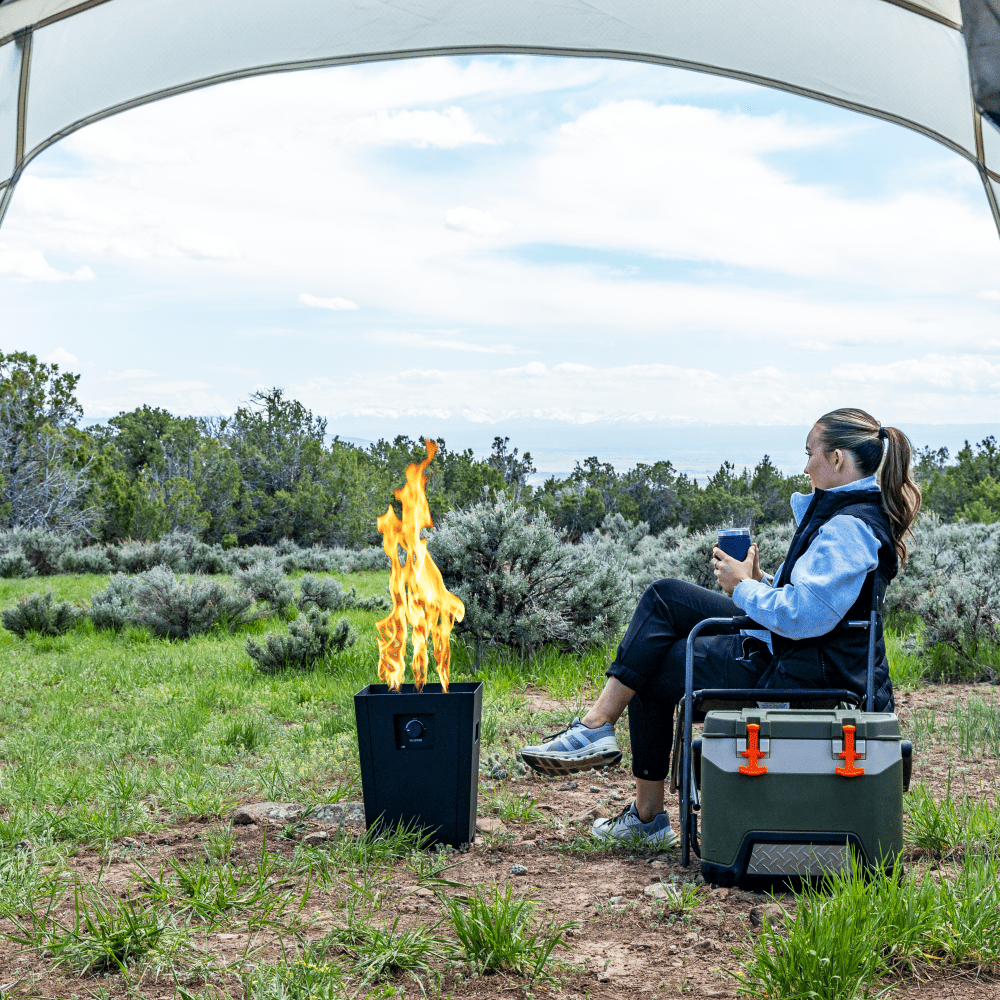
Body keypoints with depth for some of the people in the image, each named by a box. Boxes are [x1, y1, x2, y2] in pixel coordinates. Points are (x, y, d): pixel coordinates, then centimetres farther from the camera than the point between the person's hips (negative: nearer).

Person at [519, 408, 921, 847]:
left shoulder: (849, 527, -21)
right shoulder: (853, 513, 13)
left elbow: (805, 615, -29)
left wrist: (744, 587, -13)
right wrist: (761, 581, 5)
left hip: (799, 675, -11)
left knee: (654, 666, -1)